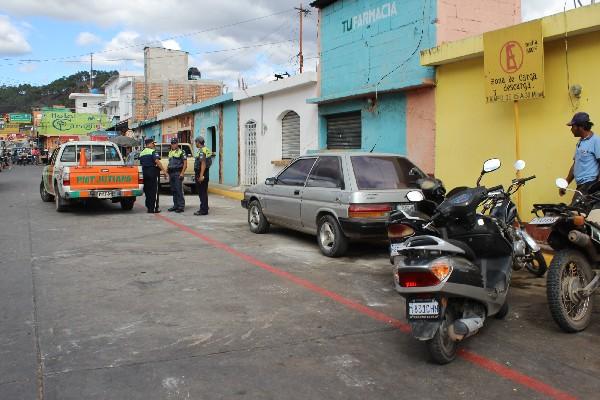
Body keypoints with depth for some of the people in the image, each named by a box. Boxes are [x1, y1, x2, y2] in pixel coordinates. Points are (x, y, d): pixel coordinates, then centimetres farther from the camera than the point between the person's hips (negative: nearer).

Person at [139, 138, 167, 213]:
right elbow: (157, 161, -22)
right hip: (153, 171, -7)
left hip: (145, 172, 7)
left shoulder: (141, 153, 15)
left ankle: (149, 207, 15)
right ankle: (154, 208, -5)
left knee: (147, 190, 11)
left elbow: (141, 163, 20)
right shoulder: (153, 151, -9)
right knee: (154, 190, -4)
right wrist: (163, 170, -24)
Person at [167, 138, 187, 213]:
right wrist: (169, 174, 17)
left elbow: (185, 163, -9)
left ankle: (181, 206, -7)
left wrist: (182, 173, -17)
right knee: (173, 190, 9)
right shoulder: (170, 152, 18)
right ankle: (176, 205, 15)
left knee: (179, 190, -9)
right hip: (171, 173, 7)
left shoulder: (181, 152, -4)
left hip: (178, 173, -7)